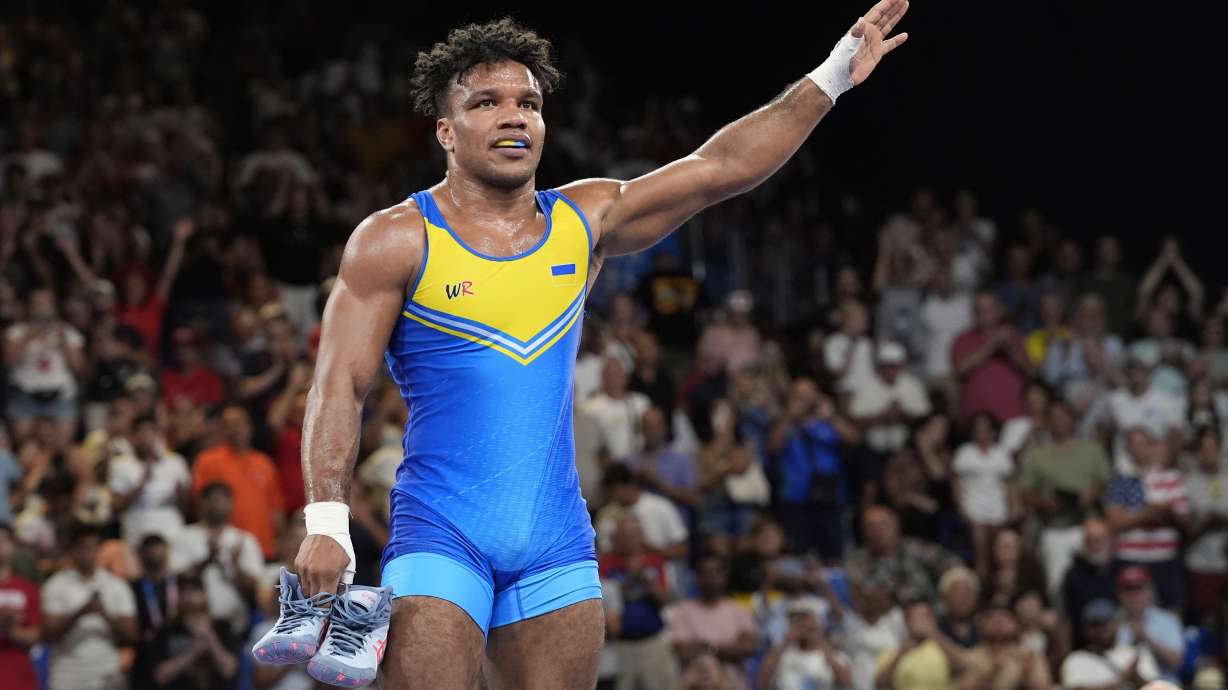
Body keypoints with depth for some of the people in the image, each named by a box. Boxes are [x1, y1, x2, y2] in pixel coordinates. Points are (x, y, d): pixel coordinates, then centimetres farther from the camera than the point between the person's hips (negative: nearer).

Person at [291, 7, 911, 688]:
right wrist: (326, 521, -17)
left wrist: (832, 76, 4)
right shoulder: (396, 241, -3)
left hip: (557, 544, 5)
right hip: (440, 533, -5)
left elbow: (720, 167, 8)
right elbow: (340, 386, -6)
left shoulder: (581, 221, 10)